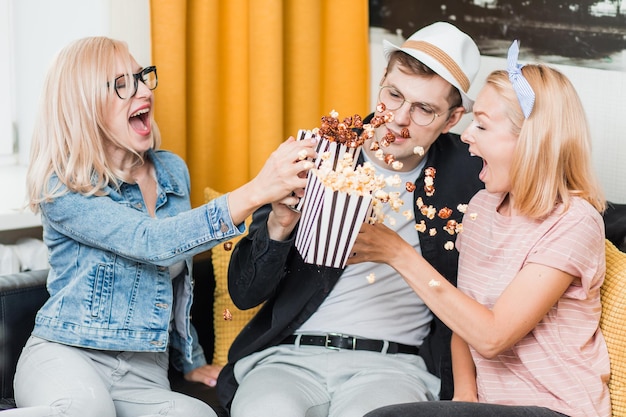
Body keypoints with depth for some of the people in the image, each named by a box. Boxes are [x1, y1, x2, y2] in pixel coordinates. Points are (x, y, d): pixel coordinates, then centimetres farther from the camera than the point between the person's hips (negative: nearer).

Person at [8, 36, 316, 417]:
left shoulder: (173, 172, 10)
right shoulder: (62, 189, -10)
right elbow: (152, 243, -25)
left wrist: (192, 361, 23)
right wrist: (256, 192, -34)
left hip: (144, 372, 7)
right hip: (65, 356, -6)